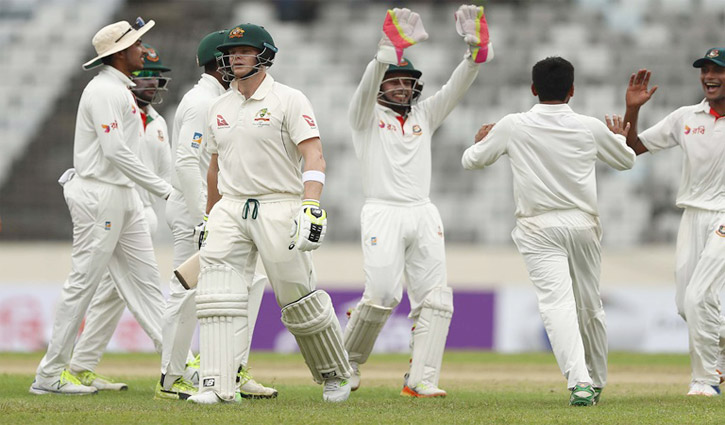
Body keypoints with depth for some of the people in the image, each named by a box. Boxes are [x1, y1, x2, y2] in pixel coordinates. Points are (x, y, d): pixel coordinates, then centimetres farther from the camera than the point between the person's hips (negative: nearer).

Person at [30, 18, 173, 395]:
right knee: (83, 283, -6)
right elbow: (116, 152, -23)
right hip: (99, 196, -10)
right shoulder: (105, 91, -15)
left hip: (122, 196, 10)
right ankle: (49, 375, 0)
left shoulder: (120, 90, 17)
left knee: (144, 280, 6)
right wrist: (163, 190, -21)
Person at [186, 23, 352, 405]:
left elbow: (313, 156, -13)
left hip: (279, 208, -5)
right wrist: (209, 219, 26)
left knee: (299, 299, -1)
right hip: (230, 209, 5)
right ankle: (217, 385, -17)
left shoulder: (289, 101, -4)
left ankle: (334, 374, 21)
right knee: (218, 295, -12)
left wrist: (311, 207, -26)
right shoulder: (218, 108, 14)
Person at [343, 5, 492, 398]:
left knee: (435, 298, -5)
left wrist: (475, 50, -12)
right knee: (383, 294, -18)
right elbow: (368, 85, -14)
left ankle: (420, 380, -7)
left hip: (423, 215, 5)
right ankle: (346, 363, 3)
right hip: (383, 214, -5)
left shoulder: (424, 116, 19)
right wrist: (390, 50, -32)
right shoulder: (366, 116, 7)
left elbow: (456, 87, 6)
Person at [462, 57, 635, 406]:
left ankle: (580, 382, -31)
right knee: (590, 305, 16)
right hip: (583, 223, 3)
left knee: (557, 302, -14)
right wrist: (621, 138, 42)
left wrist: (480, 140, 31)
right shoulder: (591, 128, 0)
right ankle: (596, 383, 29)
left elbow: (471, 161, 8)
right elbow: (626, 161, 19)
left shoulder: (513, 127, -5)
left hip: (539, 229, -3)